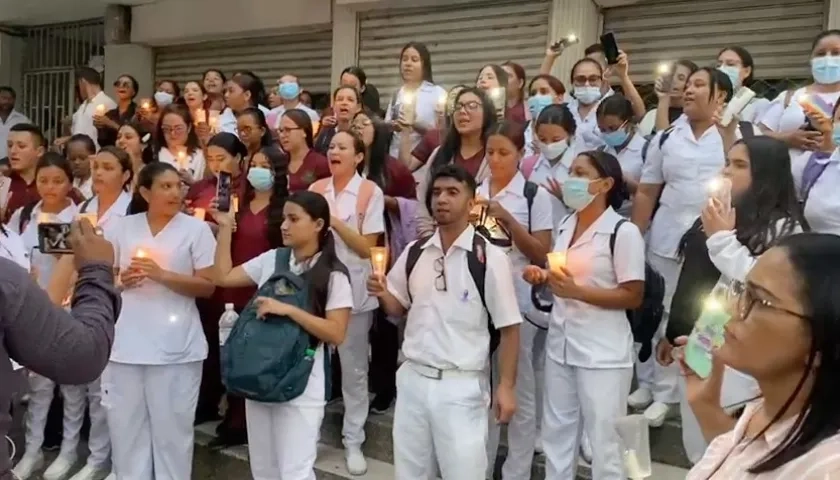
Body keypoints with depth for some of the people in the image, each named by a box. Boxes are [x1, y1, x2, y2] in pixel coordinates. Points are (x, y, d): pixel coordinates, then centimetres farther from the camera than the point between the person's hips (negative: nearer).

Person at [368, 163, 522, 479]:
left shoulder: (490, 257, -12)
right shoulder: (414, 252, 4)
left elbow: (508, 327, -9)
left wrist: (506, 386, -13)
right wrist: (382, 294, -7)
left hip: (462, 386, -5)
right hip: (412, 379, 5)